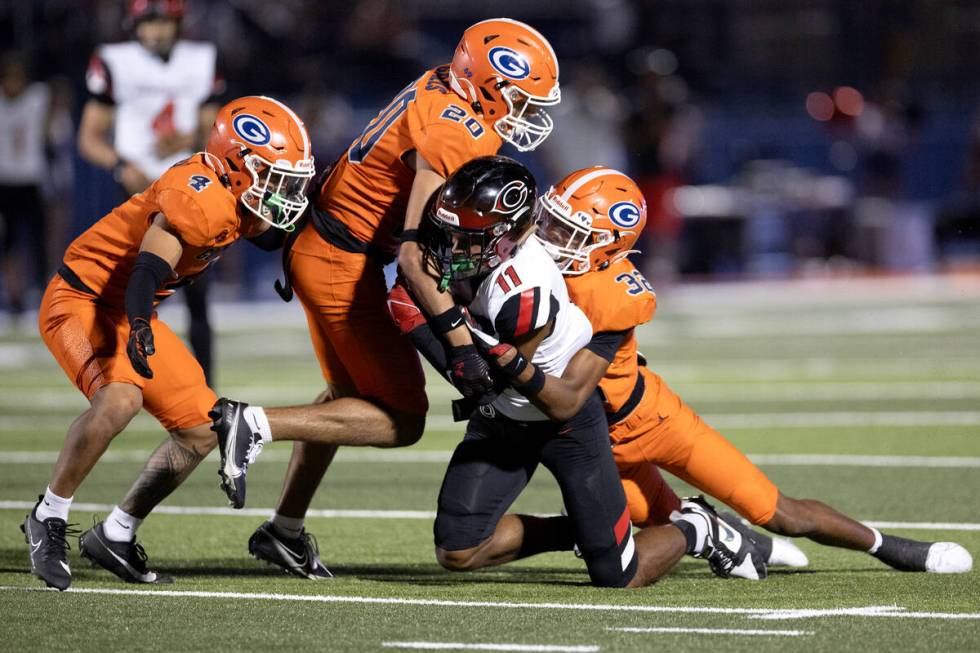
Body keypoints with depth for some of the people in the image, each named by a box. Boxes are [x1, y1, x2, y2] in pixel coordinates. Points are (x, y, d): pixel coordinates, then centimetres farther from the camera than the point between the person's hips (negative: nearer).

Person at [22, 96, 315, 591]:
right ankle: (48, 520, -17)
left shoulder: (239, 201, 1)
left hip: (128, 314, 10)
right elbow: (147, 270, -38)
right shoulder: (199, 198, -27)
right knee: (119, 398, -34)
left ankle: (114, 536, 17)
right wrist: (139, 327, -53)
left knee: (202, 430, 6)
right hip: (81, 302, -10)